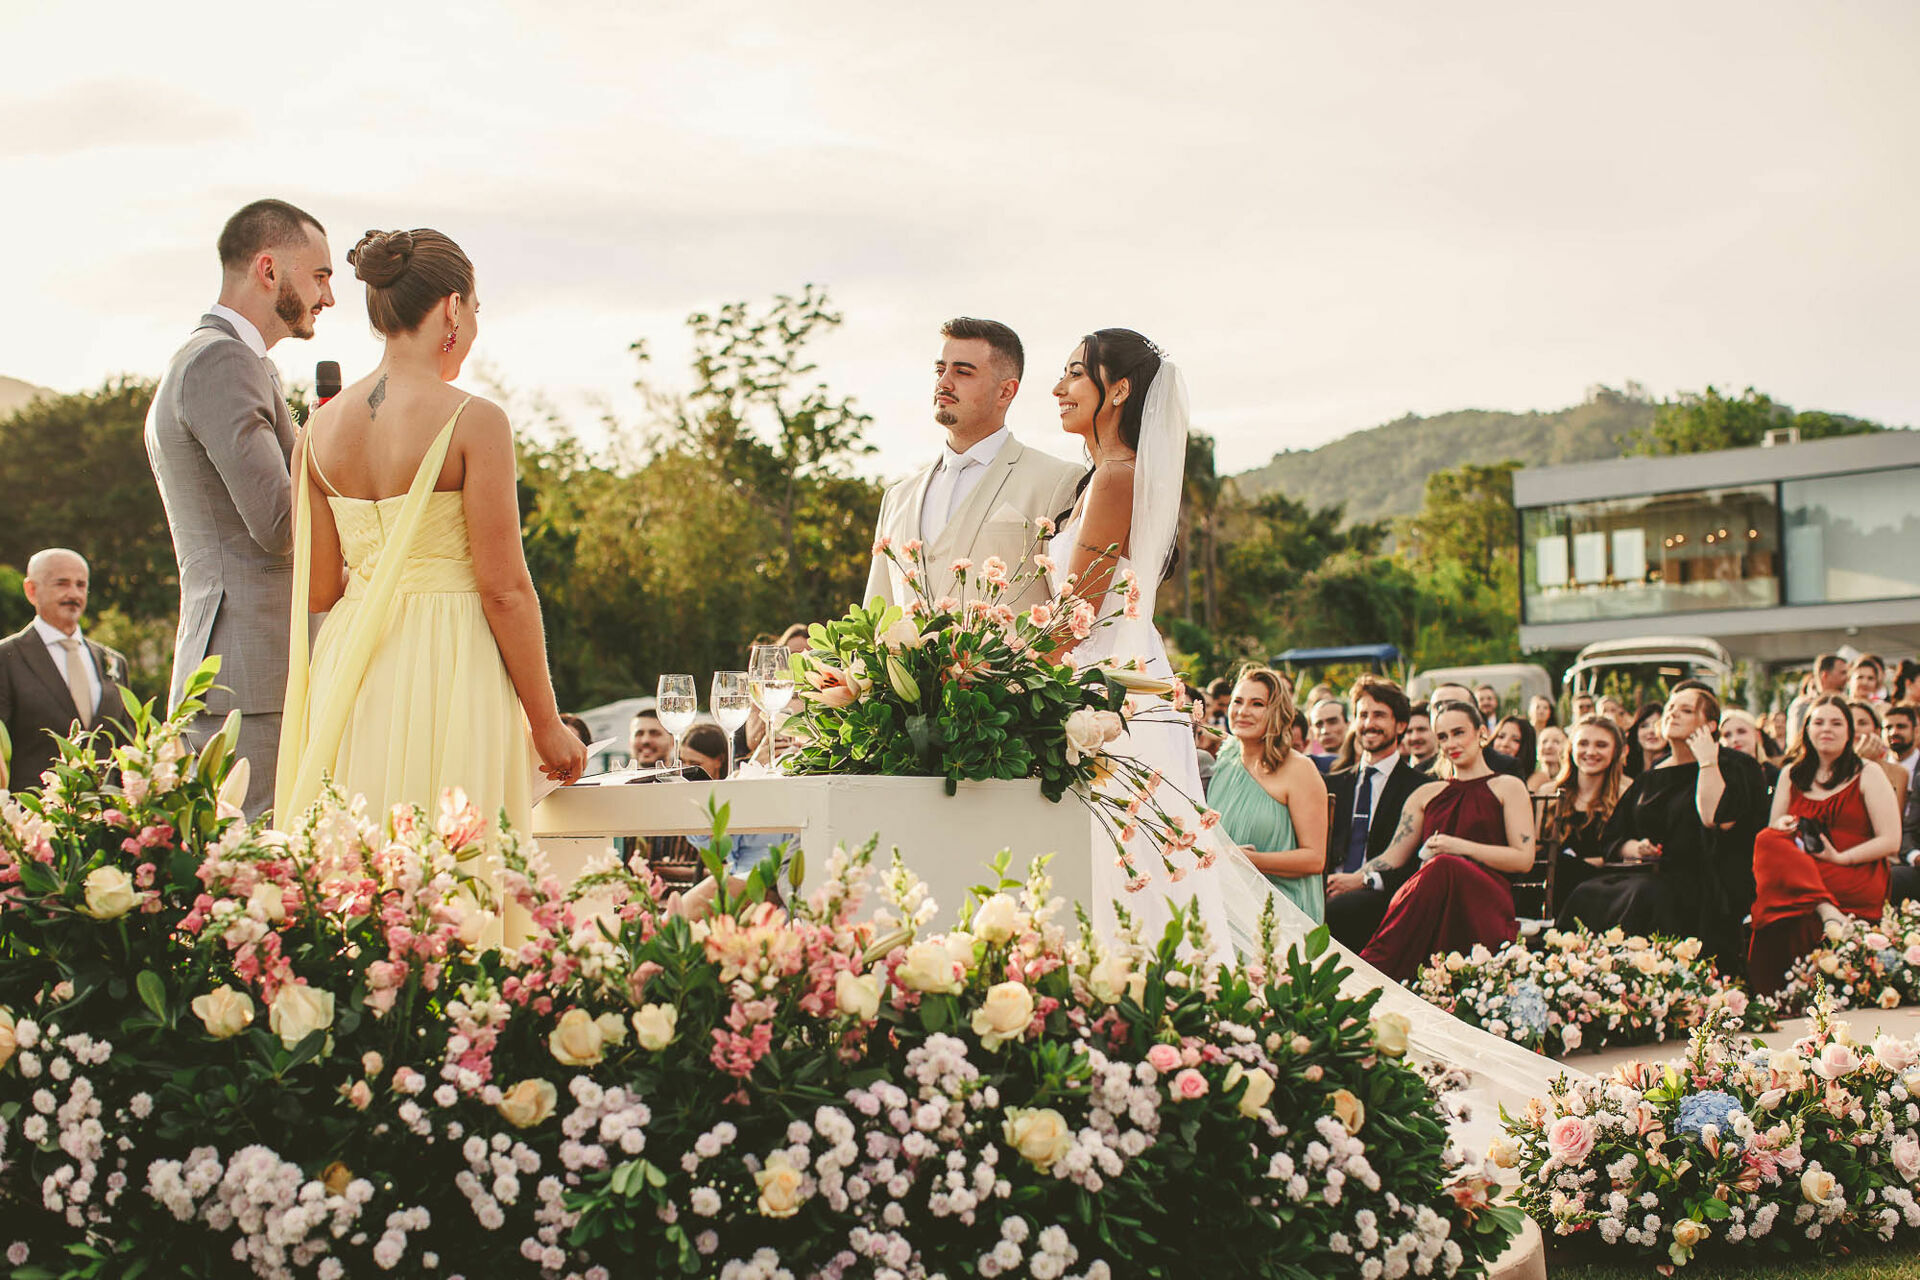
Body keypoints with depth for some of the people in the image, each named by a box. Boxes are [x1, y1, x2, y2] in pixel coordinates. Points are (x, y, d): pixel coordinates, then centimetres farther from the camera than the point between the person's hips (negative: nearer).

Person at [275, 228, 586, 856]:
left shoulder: (321, 427, 6)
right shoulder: (472, 420, -10)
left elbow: (317, 590, 8)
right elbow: (504, 589, -11)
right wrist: (548, 725, -3)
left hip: (349, 671, 6)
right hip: (447, 674, -6)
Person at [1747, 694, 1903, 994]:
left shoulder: (1868, 775, 8)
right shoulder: (1792, 775, 20)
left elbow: (1891, 842, 0)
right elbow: (1772, 833, 17)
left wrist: (1839, 857, -12)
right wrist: (1781, 827, -8)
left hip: (1859, 884, -4)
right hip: (1794, 870, 4)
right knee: (1768, 841, -32)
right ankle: (1827, 912, -45)